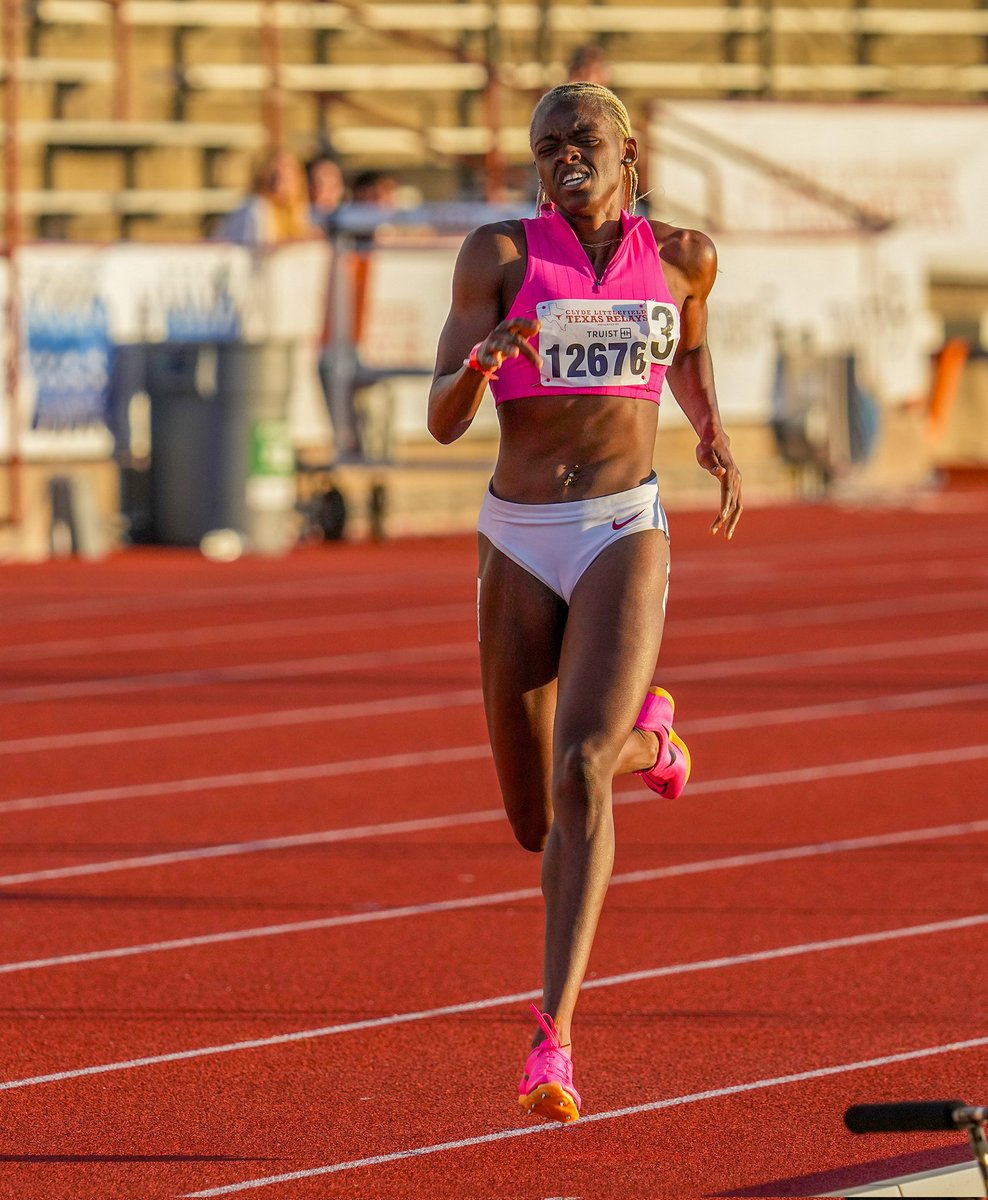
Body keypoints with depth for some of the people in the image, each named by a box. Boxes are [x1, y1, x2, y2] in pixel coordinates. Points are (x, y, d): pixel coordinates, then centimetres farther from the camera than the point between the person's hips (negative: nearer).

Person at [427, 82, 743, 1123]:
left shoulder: (682, 254, 5)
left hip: (624, 537, -1)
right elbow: (442, 422, -6)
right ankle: (643, 737, 50)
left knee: (579, 774, -25)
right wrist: (481, 361, -26)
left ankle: (554, 1036, -28)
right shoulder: (499, 254, -2)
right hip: (518, 542, 1)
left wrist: (713, 433, 15)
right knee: (537, 824, 12)